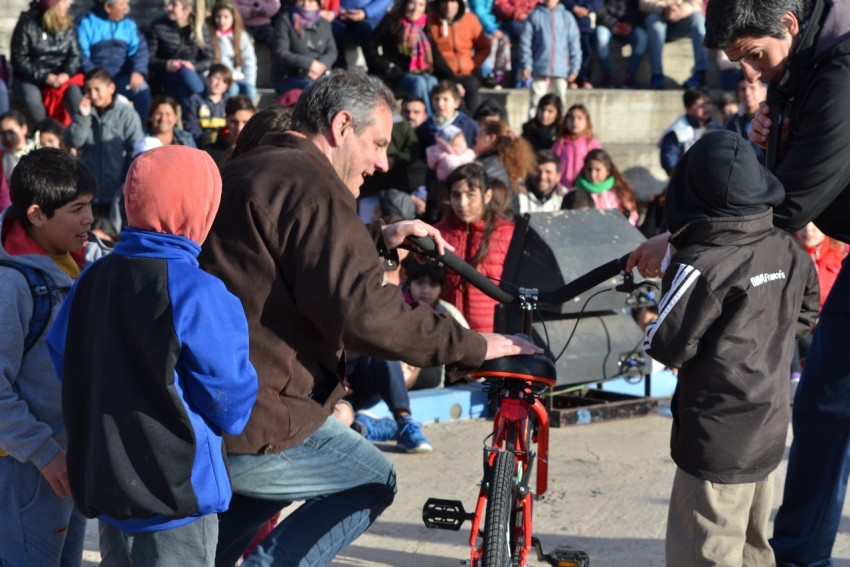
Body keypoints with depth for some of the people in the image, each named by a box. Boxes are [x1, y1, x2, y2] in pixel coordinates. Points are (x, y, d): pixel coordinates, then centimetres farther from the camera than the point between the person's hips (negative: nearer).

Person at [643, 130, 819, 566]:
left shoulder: (700, 266, -22)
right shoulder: (788, 252, 0)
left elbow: (668, 347, -17)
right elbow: (805, 315, 15)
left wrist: (651, 331, 4)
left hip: (717, 439, -8)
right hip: (770, 429, 8)